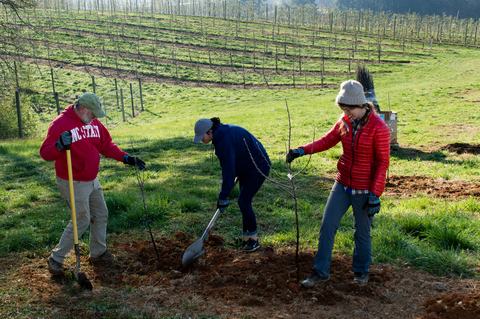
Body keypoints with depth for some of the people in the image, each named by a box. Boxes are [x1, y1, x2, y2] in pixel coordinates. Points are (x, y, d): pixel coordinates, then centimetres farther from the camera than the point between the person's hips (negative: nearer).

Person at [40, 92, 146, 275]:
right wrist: (59, 145, -44)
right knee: (82, 220, -5)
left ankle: (98, 253, 31)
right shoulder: (60, 124, -18)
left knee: (101, 215, 15)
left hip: (92, 181, 8)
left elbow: (107, 145, 10)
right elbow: (45, 153, -23)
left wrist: (126, 158, -1)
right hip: (73, 183, -8)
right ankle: (56, 258, 9)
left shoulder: (94, 123, 3)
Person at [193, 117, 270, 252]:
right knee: (244, 202, 10)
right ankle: (247, 238, 19)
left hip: (258, 167, -10)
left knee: (244, 201, -9)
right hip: (246, 168, 10)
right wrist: (226, 189, 16)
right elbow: (228, 165, 12)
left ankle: (253, 239, 2)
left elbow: (228, 169, -29)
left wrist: (223, 196, -26)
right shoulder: (221, 134, 3)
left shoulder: (224, 138, -27)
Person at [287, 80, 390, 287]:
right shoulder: (344, 122, 0)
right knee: (327, 225, 2)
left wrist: (375, 194, -17)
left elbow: (383, 162, -14)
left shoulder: (378, 128, -17)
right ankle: (320, 272, 13)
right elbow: (327, 140, 6)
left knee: (362, 232, 10)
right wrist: (303, 150, -11)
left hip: (364, 190, -5)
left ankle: (361, 272, 32)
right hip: (342, 185, 5)